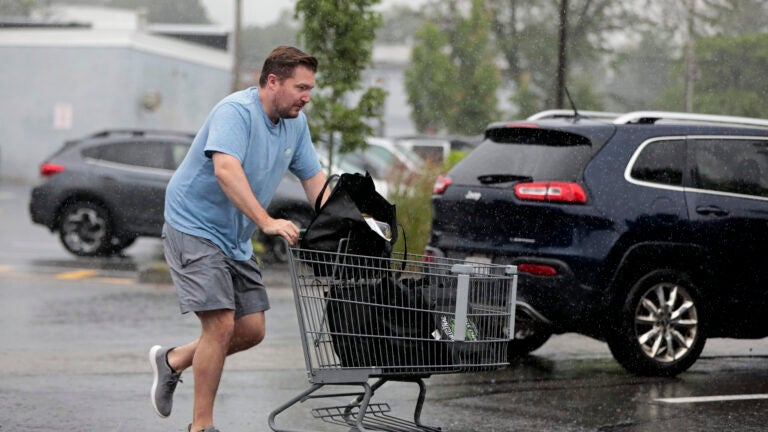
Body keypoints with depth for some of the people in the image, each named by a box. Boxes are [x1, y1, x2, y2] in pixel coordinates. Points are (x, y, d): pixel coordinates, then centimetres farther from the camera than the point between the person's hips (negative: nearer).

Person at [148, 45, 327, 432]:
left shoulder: (296, 123, 6)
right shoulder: (236, 111, -22)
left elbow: (313, 178, 14)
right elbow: (225, 169, -37)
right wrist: (267, 222, -44)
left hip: (236, 239, 9)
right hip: (194, 228, -9)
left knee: (251, 331, 6)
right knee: (221, 324, -16)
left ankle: (172, 361, 28)